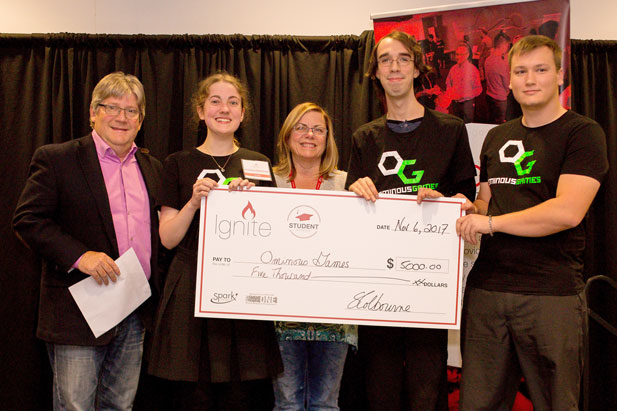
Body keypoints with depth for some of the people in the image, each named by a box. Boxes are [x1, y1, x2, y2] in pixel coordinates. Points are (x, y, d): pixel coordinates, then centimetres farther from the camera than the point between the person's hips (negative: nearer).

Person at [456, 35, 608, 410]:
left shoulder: (583, 133, -3)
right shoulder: (497, 137, 17)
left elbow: (567, 212, -16)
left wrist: (490, 222, -10)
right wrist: (468, 208, 0)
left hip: (552, 295, -5)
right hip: (486, 287, 5)